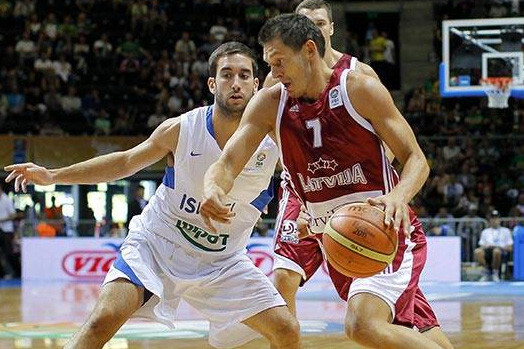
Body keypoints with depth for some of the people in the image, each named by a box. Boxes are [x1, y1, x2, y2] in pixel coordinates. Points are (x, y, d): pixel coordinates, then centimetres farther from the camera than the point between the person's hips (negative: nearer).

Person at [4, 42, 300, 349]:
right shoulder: (180, 130, -13)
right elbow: (125, 162, 1)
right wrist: (53, 176, -1)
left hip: (223, 262, 2)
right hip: (156, 244, -2)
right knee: (103, 320, -23)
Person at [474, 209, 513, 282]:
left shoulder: (506, 231, 18)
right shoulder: (485, 232, 25)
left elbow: (509, 248, 10)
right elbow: (481, 246, 17)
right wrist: (484, 246, -7)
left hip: (502, 252, -2)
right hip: (487, 251, 2)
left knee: (496, 251, -42)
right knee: (477, 251, -34)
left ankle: (495, 272, -19)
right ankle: (486, 271, -14)